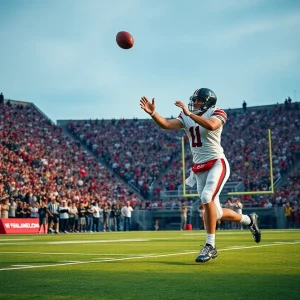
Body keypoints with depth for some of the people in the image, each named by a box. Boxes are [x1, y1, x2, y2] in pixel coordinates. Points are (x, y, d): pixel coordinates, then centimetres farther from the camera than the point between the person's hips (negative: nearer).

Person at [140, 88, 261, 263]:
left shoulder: (217, 113, -4)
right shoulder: (186, 117, 12)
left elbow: (211, 125, -29)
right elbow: (166, 125, -4)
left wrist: (189, 113, -29)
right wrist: (153, 113, -20)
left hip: (217, 164, -6)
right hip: (199, 169, 6)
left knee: (207, 197, -29)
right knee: (217, 213, 9)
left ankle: (210, 246, -21)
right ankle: (249, 220, 36)